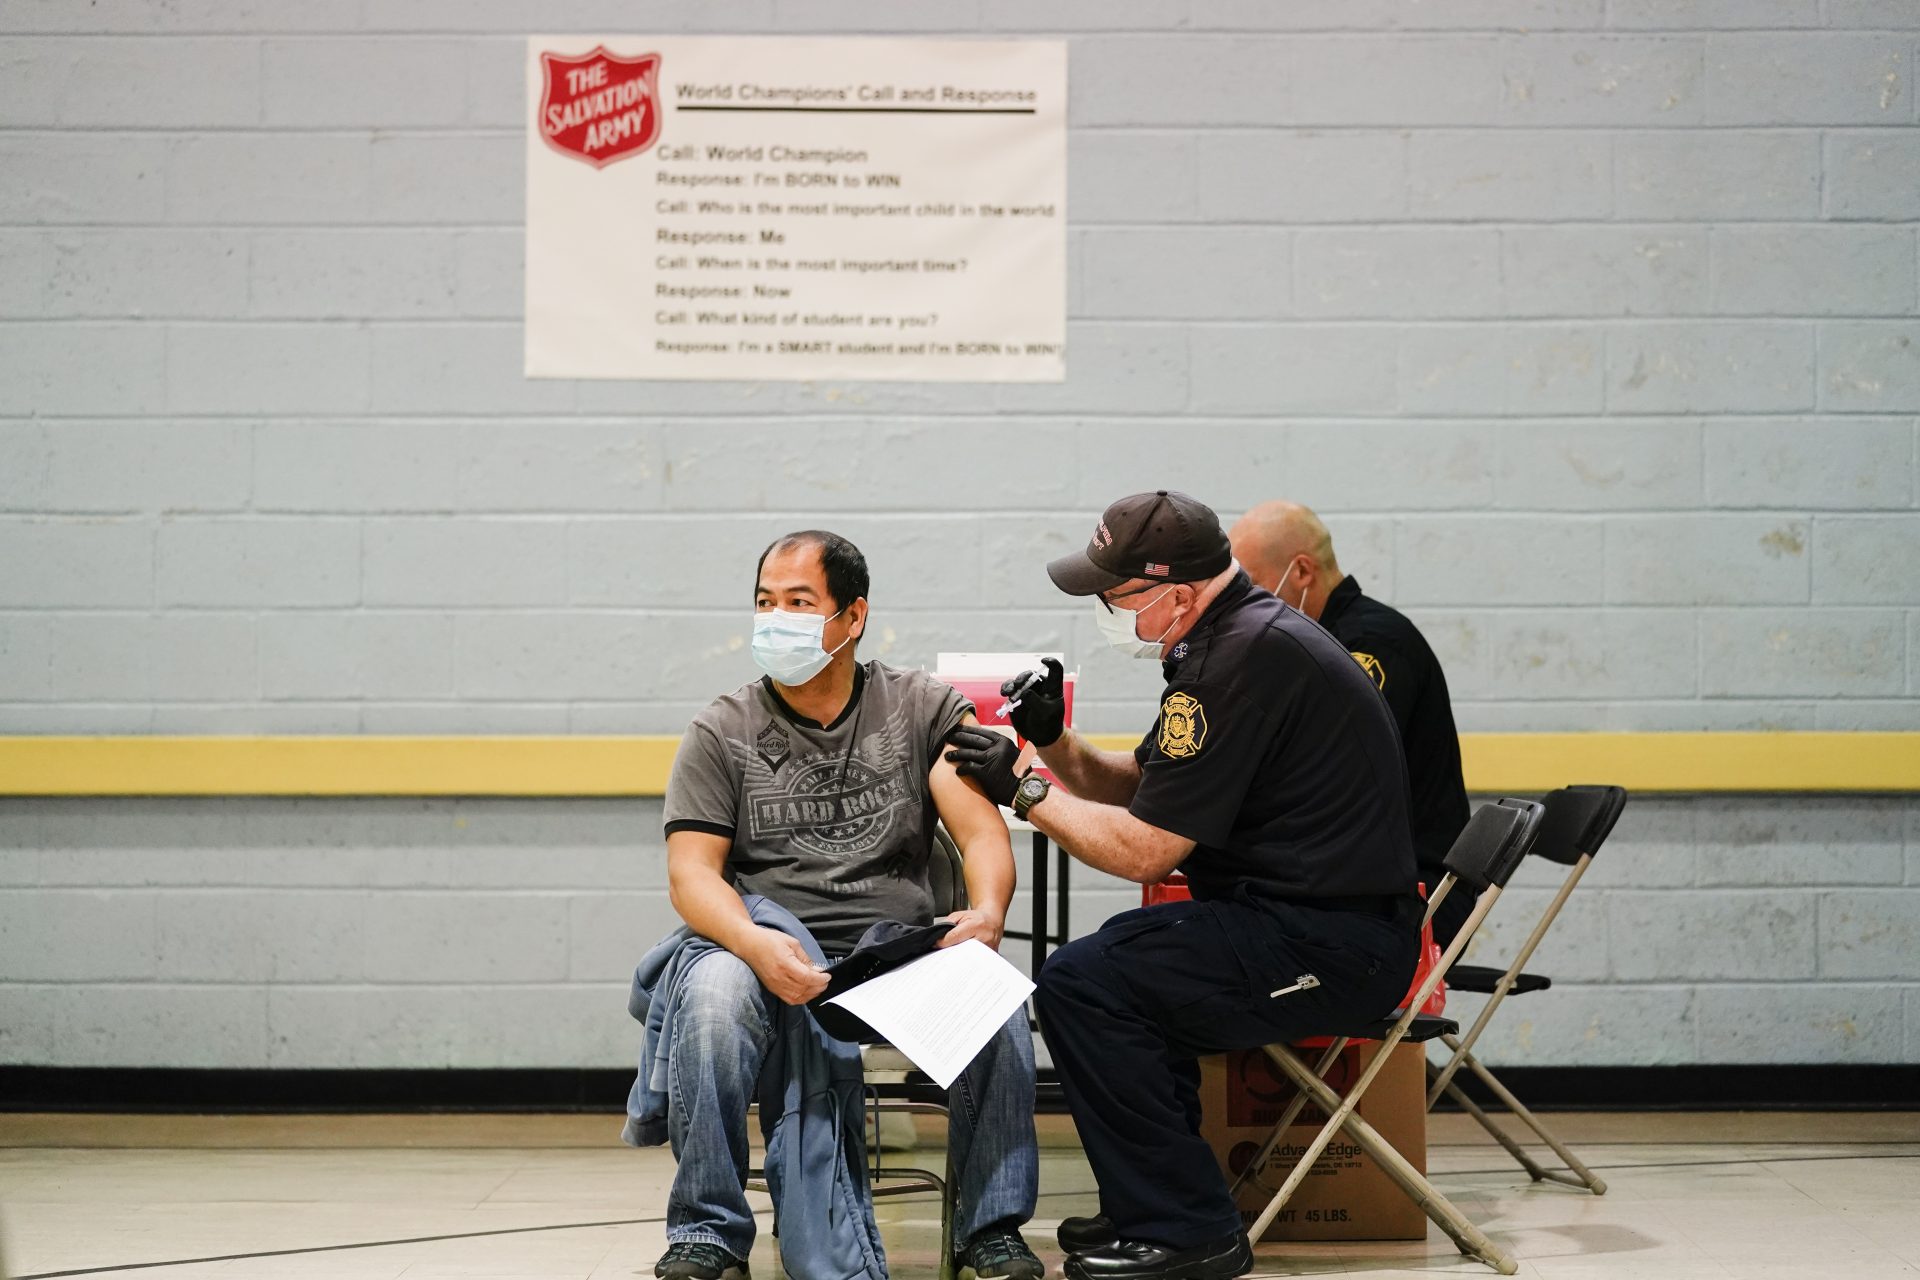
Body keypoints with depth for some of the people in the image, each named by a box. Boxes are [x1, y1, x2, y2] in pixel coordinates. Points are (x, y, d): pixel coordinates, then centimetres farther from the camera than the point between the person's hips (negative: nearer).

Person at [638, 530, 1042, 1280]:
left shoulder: (925, 710, 11)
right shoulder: (722, 734, 10)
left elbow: (981, 832, 1)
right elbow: (691, 873, -1)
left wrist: (986, 912, -24)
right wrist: (758, 945, -24)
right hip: (773, 956, 0)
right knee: (715, 989, -35)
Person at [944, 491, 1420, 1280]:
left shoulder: (1243, 660, -20)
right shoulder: (1234, 635, 13)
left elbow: (1145, 851, -19)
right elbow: (1138, 790, 20)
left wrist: (1023, 791, -8)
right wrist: (1055, 744, 3)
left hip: (1331, 948, -11)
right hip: (1332, 925, 11)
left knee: (1081, 981, -15)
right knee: (1121, 957, 22)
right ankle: (1151, 1205, 26)